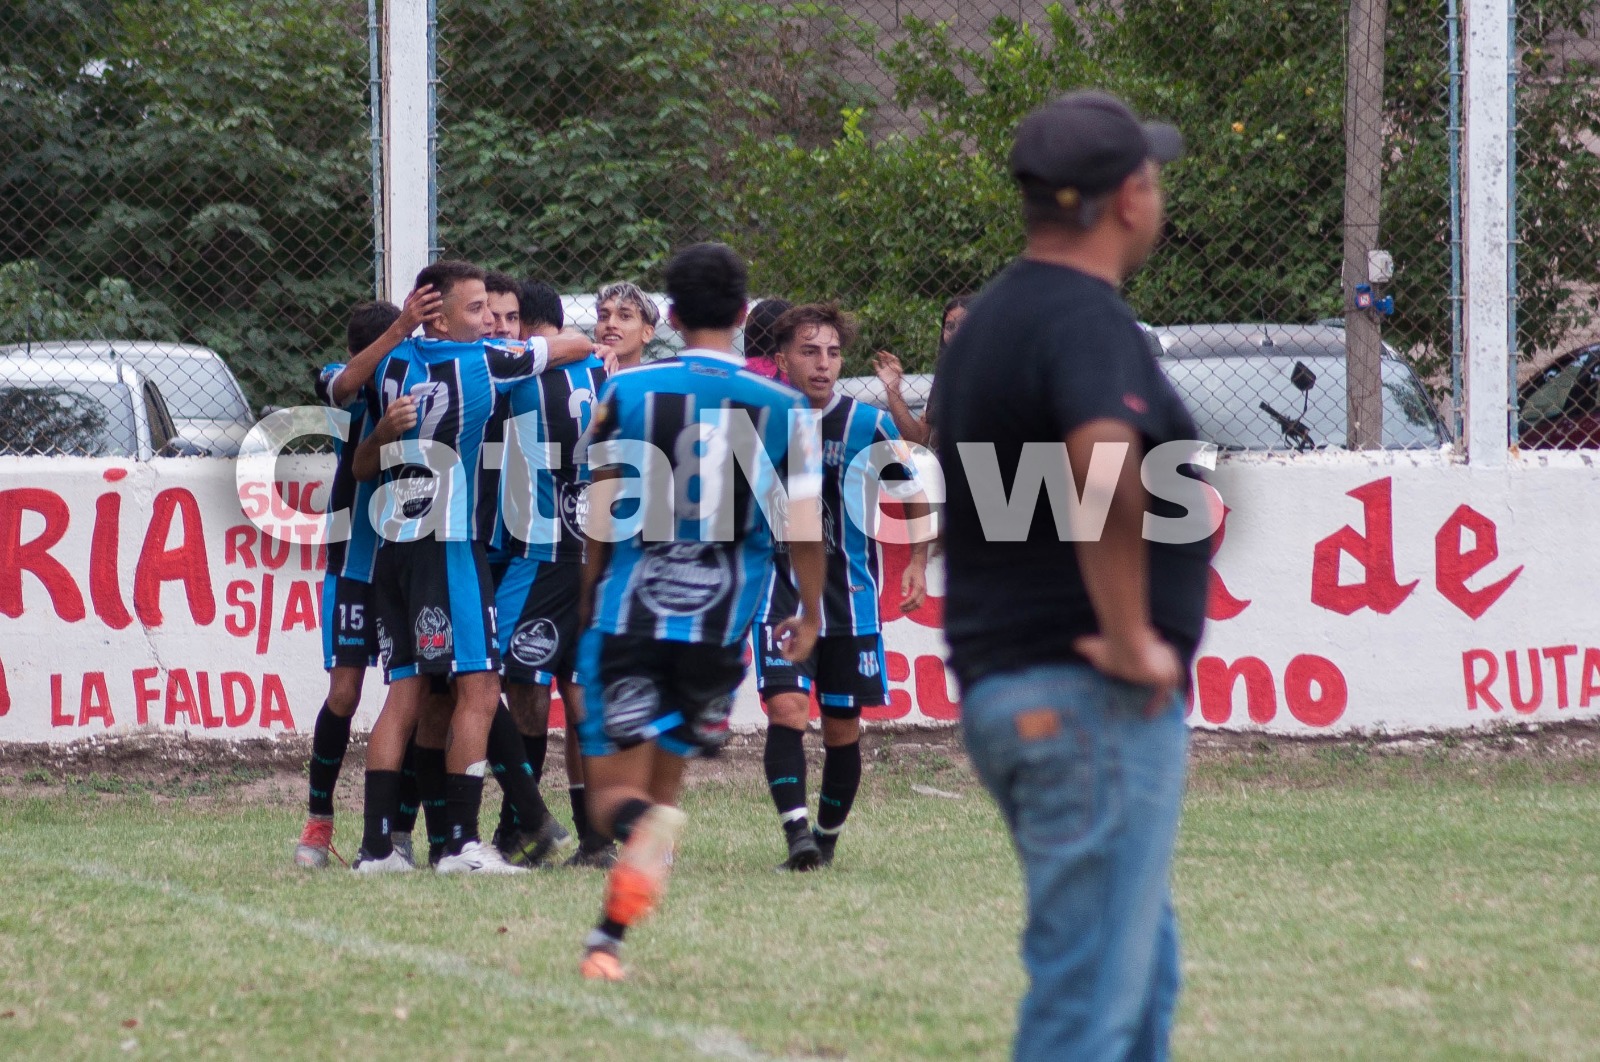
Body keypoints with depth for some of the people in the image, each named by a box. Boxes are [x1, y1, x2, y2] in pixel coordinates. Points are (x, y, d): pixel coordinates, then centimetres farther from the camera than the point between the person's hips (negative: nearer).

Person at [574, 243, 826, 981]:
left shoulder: (626, 393, 0)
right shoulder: (784, 410, 2)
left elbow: (601, 530, -1)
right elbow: (806, 533, 1)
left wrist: (587, 616, 13)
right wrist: (810, 616, 18)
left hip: (629, 616, -1)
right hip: (719, 624, 1)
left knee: (614, 788, 1)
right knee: (664, 778, 15)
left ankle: (645, 830, -34)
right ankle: (608, 937, 8)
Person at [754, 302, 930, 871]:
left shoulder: (867, 425, -5)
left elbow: (916, 496, 8)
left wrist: (918, 564, 0)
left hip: (850, 599, 0)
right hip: (781, 595, 0)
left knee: (842, 729, 6)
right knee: (786, 709, -19)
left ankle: (827, 836, 24)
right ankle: (795, 832, -26)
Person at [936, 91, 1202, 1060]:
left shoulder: (991, 318, 16)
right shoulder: (1086, 320, -15)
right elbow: (1105, 473, -35)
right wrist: (1131, 636, -24)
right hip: (1094, 701, -10)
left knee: (1143, 975, 20)